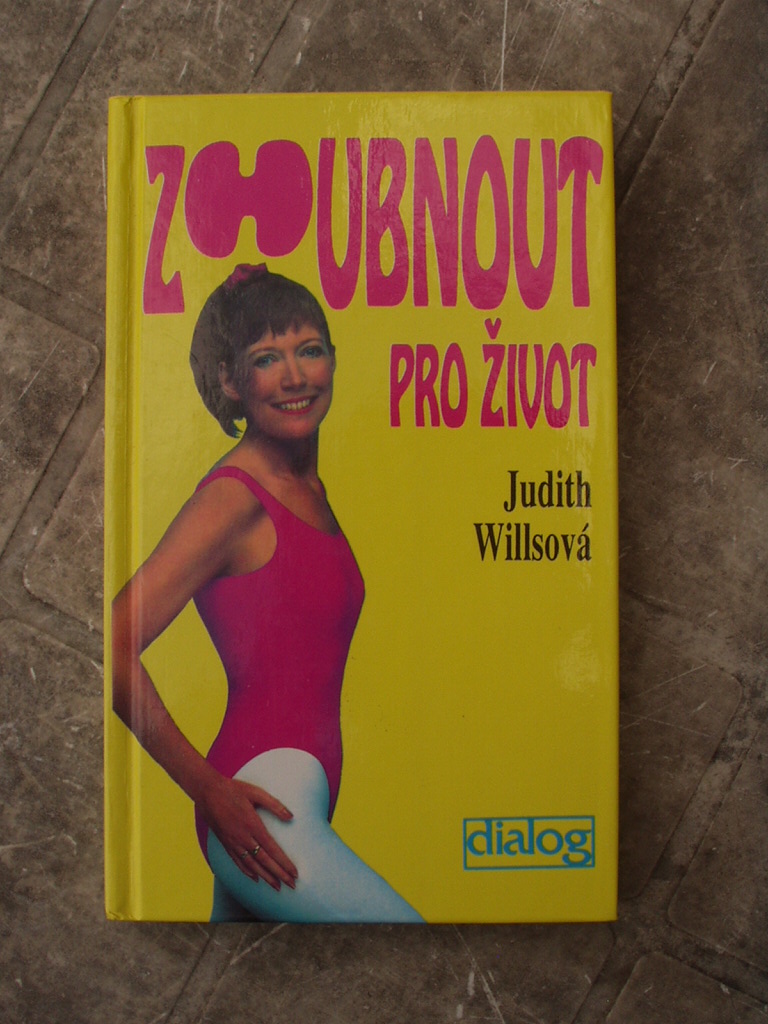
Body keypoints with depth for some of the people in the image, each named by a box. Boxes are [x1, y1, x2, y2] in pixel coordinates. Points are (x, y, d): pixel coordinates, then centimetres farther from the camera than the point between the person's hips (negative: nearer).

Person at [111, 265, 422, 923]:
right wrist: (207, 785, -12)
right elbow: (114, 649, -19)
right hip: (263, 812, -8)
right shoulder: (235, 495, -14)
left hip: (305, 790, 8)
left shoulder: (311, 487, 9)